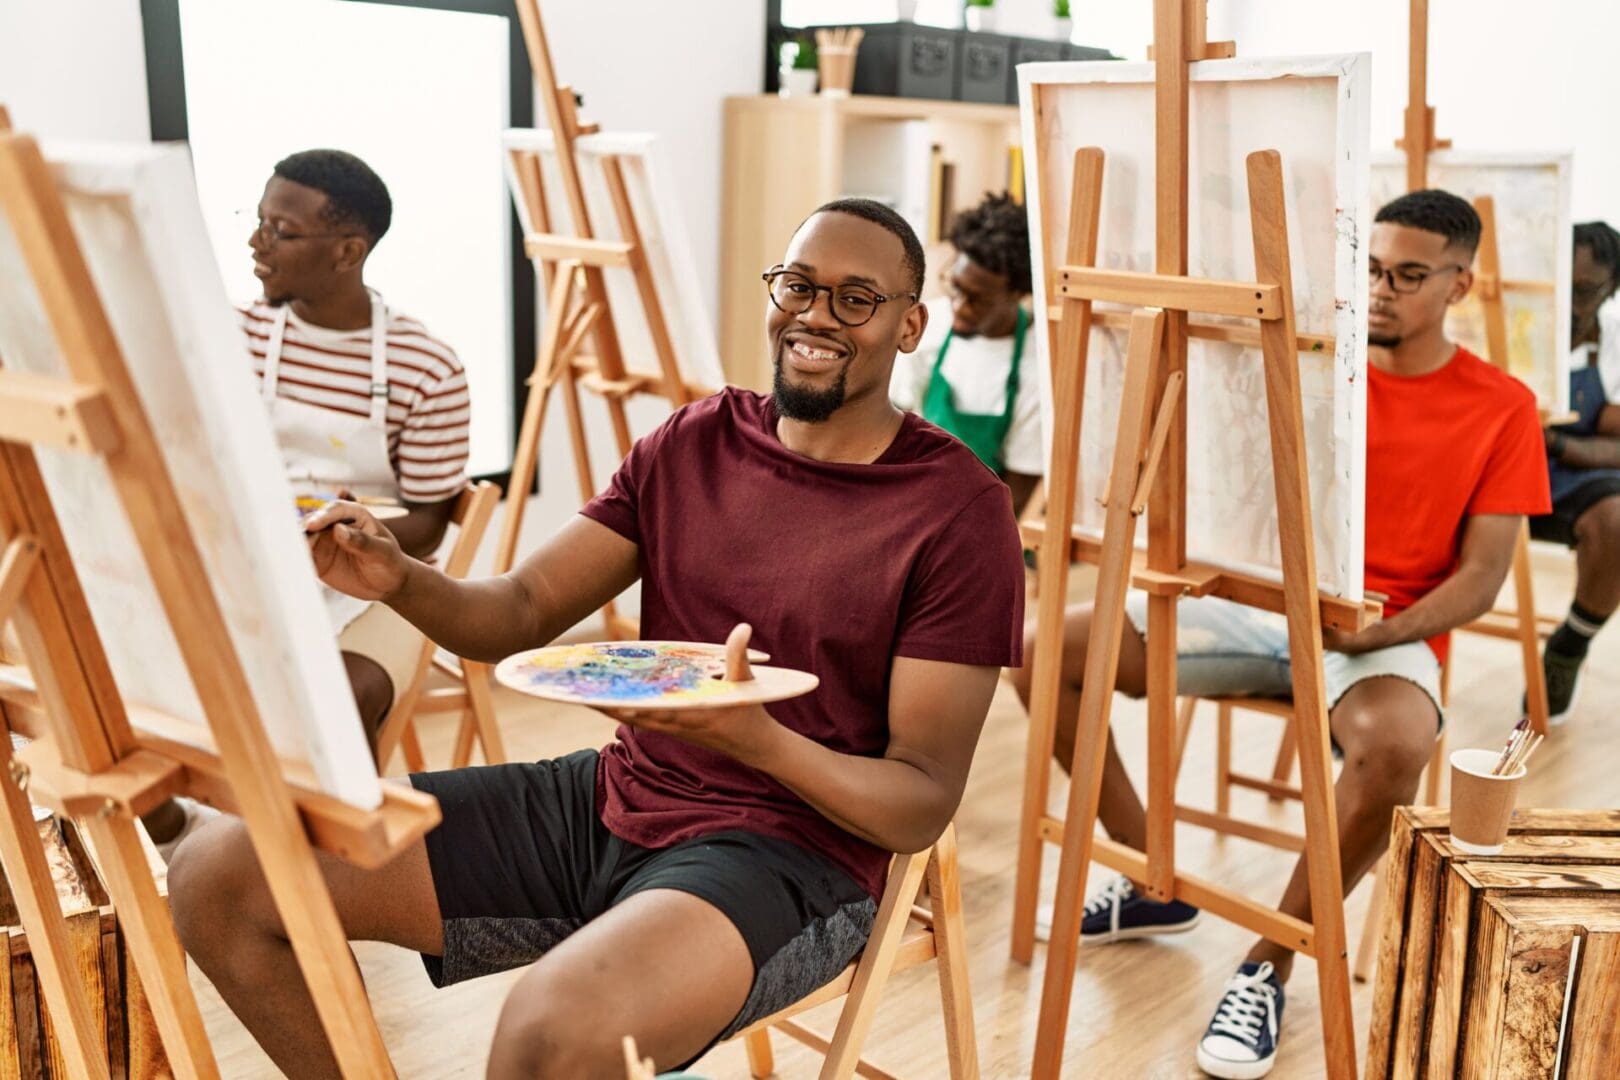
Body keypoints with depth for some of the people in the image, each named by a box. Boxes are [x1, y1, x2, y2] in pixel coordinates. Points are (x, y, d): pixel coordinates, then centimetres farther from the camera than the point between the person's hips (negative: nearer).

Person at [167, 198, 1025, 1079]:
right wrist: (399, 581, -15)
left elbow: (925, 804, -10)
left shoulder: (959, 509, -7)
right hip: (610, 798, 6)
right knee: (215, 872, -3)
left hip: (786, 851, -5)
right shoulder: (697, 440, 8)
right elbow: (520, 613, 7)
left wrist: (757, 740, -28)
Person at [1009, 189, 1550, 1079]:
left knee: (1394, 746, -41)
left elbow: (1480, 577, -5)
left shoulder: (1501, 407, -1)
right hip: (1258, 606, 4)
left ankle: (1269, 964, -18)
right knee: (1048, 651, -12)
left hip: (1389, 633, -3)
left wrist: (1374, 632, -21)